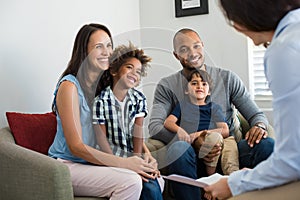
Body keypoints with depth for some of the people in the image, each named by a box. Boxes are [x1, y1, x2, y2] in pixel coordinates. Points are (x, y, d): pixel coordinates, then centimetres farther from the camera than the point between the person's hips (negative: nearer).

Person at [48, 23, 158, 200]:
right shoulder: (69, 86, -14)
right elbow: (76, 147, -17)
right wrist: (124, 162, -24)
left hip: (97, 161, 6)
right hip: (68, 165, -6)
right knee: (131, 182, -28)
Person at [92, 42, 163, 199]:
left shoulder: (139, 99, 4)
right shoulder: (100, 100, -13)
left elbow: (137, 133, 0)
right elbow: (102, 141, -13)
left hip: (131, 156, 5)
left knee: (152, 185, -22)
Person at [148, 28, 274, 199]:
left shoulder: (228, 78, 14)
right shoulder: (167, 87, 8)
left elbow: (256, 114, 13)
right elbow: (155, 127, -6)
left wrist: (259, 126, -14)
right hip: (194, 159, -1)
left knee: (267, 145, -28)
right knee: (179, 148, -37)